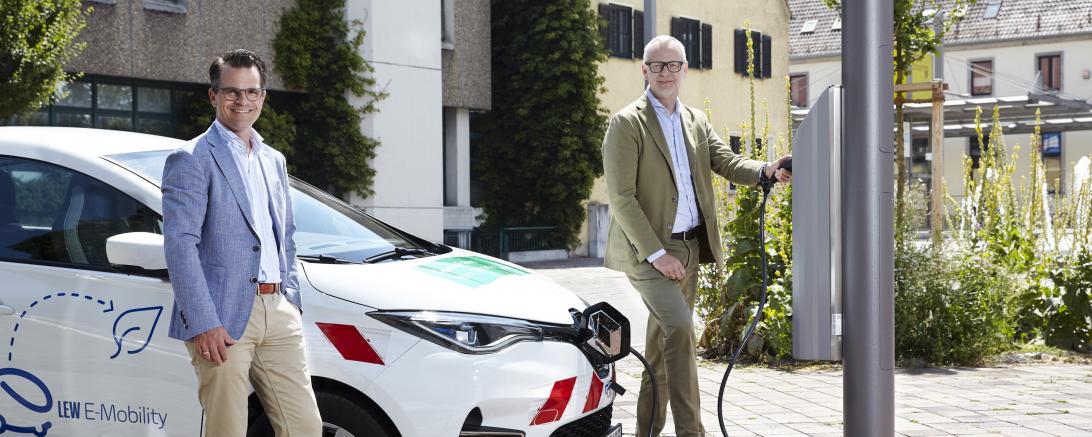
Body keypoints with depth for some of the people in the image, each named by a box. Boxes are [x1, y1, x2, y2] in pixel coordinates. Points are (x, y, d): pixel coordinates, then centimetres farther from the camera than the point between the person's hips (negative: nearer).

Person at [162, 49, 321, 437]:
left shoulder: (274, 161, 20)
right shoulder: (191, 159, -4)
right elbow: (179, 244, -12)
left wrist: (291, 299, 15)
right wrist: (203, 323, -20)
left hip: (278, 312, 7)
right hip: (223, 318, -6)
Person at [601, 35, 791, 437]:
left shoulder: (696, 122, 14)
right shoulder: (627, 124, -7)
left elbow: (727, 162, 3)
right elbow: (621, 198, -12)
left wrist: (765, 171, -20)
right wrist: (656, 253, -17)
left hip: (689, 248, 7)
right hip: (647, 247, -7)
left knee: (663, 343, 11)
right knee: (680, 328, -23)